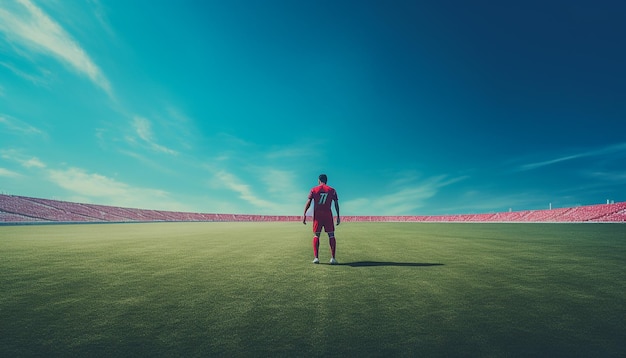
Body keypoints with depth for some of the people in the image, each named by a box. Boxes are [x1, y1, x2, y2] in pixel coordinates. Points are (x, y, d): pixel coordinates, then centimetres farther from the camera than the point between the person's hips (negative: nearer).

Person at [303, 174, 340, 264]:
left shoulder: (314, 190, 6)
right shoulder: (332, 190, 8)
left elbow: (308, 203, -1)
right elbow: (336, 204, 4)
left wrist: (304, 215, 1)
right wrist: (338, 216, 8)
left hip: (317, 215, 0)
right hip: (328, 214, 0)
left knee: (316, 235, 8)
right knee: (331, 235, 5)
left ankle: (316, 258, 2)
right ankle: (333, 258, 0)